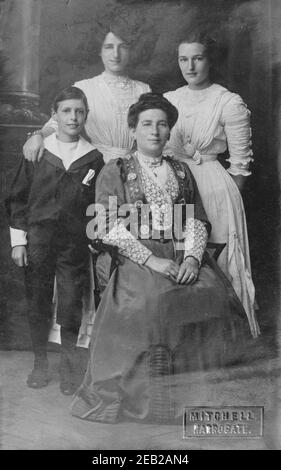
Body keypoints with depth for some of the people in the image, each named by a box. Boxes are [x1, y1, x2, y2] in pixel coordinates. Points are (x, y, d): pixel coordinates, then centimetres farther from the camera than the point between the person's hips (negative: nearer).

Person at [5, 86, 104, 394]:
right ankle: (40, 363, 29)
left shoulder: (94, 158, 2)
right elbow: (17, 198, 5)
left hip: (75, 245, -1)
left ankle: (70, 369, 21)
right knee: (37, 306, 10)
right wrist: (18, 240, 0)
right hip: (37, 242, 1)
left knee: (71, 309, 2)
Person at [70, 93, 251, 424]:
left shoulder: (181, 171, 21)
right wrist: (151, 260, -15)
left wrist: (192, 258, -9)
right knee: (153, 299, -32)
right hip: (133, 259, -3)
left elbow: (197, 221, 12)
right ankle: (147, 399, -17)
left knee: (214, 292, -24)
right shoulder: (114, 172, 10)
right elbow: (111, 228, -2)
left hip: (182, 258, 3)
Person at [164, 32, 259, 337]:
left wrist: (224, 195, -8)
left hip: (213, 189, -4)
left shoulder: (230, 104, -6)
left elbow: (240, 165, -5)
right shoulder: (168, 100, 8)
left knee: (215, 261, 3)